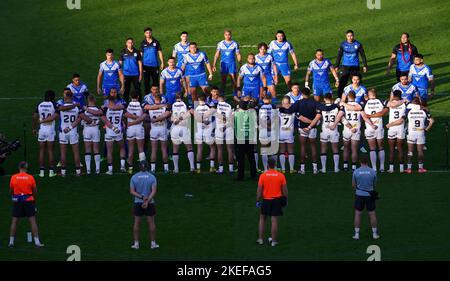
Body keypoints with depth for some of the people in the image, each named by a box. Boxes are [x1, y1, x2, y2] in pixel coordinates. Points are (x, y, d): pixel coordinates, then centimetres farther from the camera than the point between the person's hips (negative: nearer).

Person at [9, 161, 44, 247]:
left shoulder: (13, 177, -2)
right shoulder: (30, 178, -5)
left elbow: (11, 191, 8)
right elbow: (35, 191, 2)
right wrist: (34, 199, 20)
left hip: (17, 201, 1)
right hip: (29, 201, -1)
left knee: (14, 221, 9)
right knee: (33, 221, 1)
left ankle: (11, 241, 9)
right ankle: (37, 242, -1)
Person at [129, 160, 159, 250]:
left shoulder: (134, 177, -2)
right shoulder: (152, 177, -6)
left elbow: (132, 192, -8)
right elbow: (154, 192, -15)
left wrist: (142, 197, -14)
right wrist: (147, 201, -19)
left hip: (137, 202, 1)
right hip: (150, 203, -1)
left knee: (137, 222, 7)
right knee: (151, 222, 7)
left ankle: (136, 243, 7)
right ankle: (153, 243, 11)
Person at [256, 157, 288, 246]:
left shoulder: (263, 176, -6)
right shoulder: (281, 176, -5)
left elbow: (259, 190, -5)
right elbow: (285, 190, -1)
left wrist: (258, 201, 3)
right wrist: (285, 199, 12)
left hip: (266, 200, 0)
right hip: (277, 200, 0)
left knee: (262, 219, 16)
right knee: (274, 221, 1)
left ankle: (260, 239, 16)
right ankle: (273, 240, 4)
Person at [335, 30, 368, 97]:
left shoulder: (358, 44, 0)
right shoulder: (343, 45, 1)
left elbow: (363, 55, 6)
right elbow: (339, 56, 6)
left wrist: (365, 66, 3)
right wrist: (337, 66, 3)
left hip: (355, 66, 0)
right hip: (345, 66, 0)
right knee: (342, 82, -5)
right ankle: (339, 97, -2)